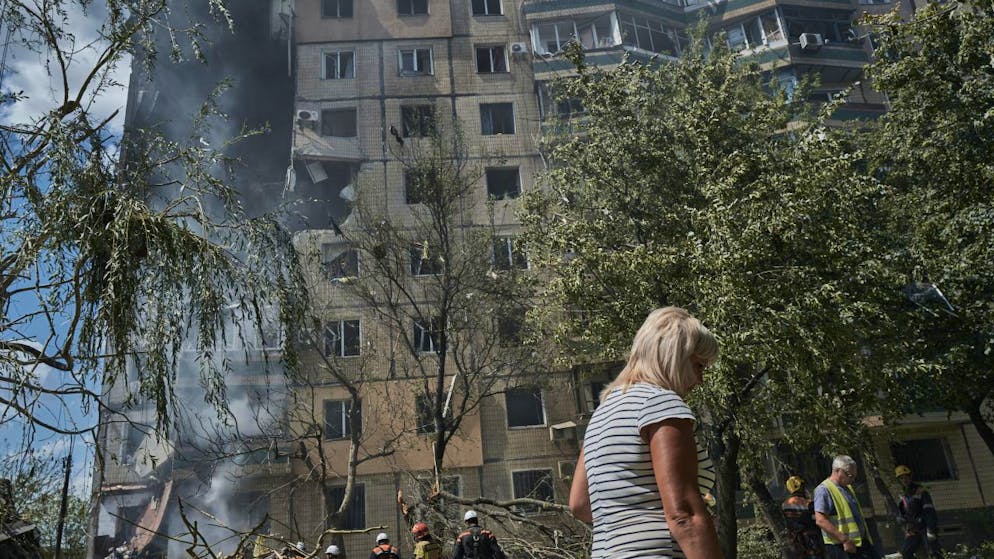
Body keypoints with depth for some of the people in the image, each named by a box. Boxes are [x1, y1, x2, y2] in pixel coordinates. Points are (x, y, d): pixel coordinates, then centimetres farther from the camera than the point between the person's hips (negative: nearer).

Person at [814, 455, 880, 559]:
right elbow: (820, 520, -23)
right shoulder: (824, 490, -14)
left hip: (862, 542, 9)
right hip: (841, 547, -9)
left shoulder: (848, 487, 17)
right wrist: (845, 540, -24)